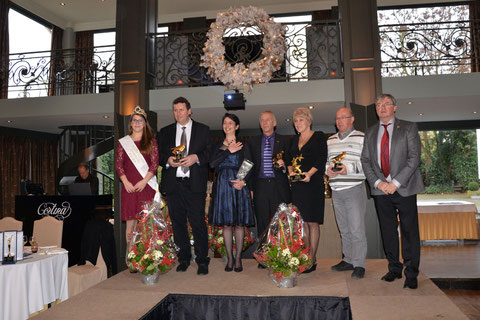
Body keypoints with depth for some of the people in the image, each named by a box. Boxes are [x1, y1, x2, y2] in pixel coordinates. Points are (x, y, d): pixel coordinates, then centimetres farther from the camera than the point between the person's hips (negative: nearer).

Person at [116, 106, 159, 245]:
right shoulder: (123, 142, 12)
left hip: (147, 186, -1)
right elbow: (118, 164, 7)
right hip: (129, 186, 1)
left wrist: (144, 181, -10)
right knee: (130, 221, 0)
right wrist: (126, 182, -6)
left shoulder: (151, 141, 9)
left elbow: (155, 163, 1)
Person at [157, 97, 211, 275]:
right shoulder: (165, 132, 16)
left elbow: (211, 152, 3)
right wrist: (168, 160, -7)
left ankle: (202, 260, 8)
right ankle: (183, 258, 22)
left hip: (195, 184, -3)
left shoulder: (203, 130, 9)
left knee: (198, 223, -4)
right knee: (178, 223, 9)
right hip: (173, 184, 3)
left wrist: (196, 157, -14)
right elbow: (158, 155, 14)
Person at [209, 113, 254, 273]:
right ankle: (230, 258, 15)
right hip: (222, 185, 2)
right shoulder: (218, 146, 12)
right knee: (226, 224, 5)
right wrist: (228, 151, -8)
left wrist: (244, 181, -14)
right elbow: (212, 164, -5)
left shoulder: (243, 145, 6)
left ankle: (238, 258, 12)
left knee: (240, 223, 1)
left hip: (239, 186, -2)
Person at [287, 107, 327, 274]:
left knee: (312, 222, -4)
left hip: (313, 184, -5)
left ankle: (312, 260, 2)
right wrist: (291, 171, -3)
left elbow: (322, 158, -7)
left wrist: (309, 173, -19)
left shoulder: (319, 136, 3)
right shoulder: (294, 140, 20)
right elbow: (289, 159, 18)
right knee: (302, 222, 5)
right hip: (297, 185, 5)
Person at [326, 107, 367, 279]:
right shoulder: (330, 140, 17)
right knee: (344, 229, 12)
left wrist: (349, 168, -19)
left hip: (354, 189, -5)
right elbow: (325, 160, 21)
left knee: (357, 229, -5)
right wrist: (328, 169, 0)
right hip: (336, 191, 6)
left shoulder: (361, 138, 0)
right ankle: (348, 260, 23)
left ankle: (359, 264, 5)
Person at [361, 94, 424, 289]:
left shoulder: (408, 128, 3)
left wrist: (395, 182, -14)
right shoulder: (370, 132, 14)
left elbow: (414, 157, -6)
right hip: (381, 189, 3)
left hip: (404, 188, -3)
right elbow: (365, 160, 8)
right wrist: (377, 182, -7)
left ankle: (411, 274, 11)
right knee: (388, 231, 9)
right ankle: (394, 269, 22)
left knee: (409, 231, 1)